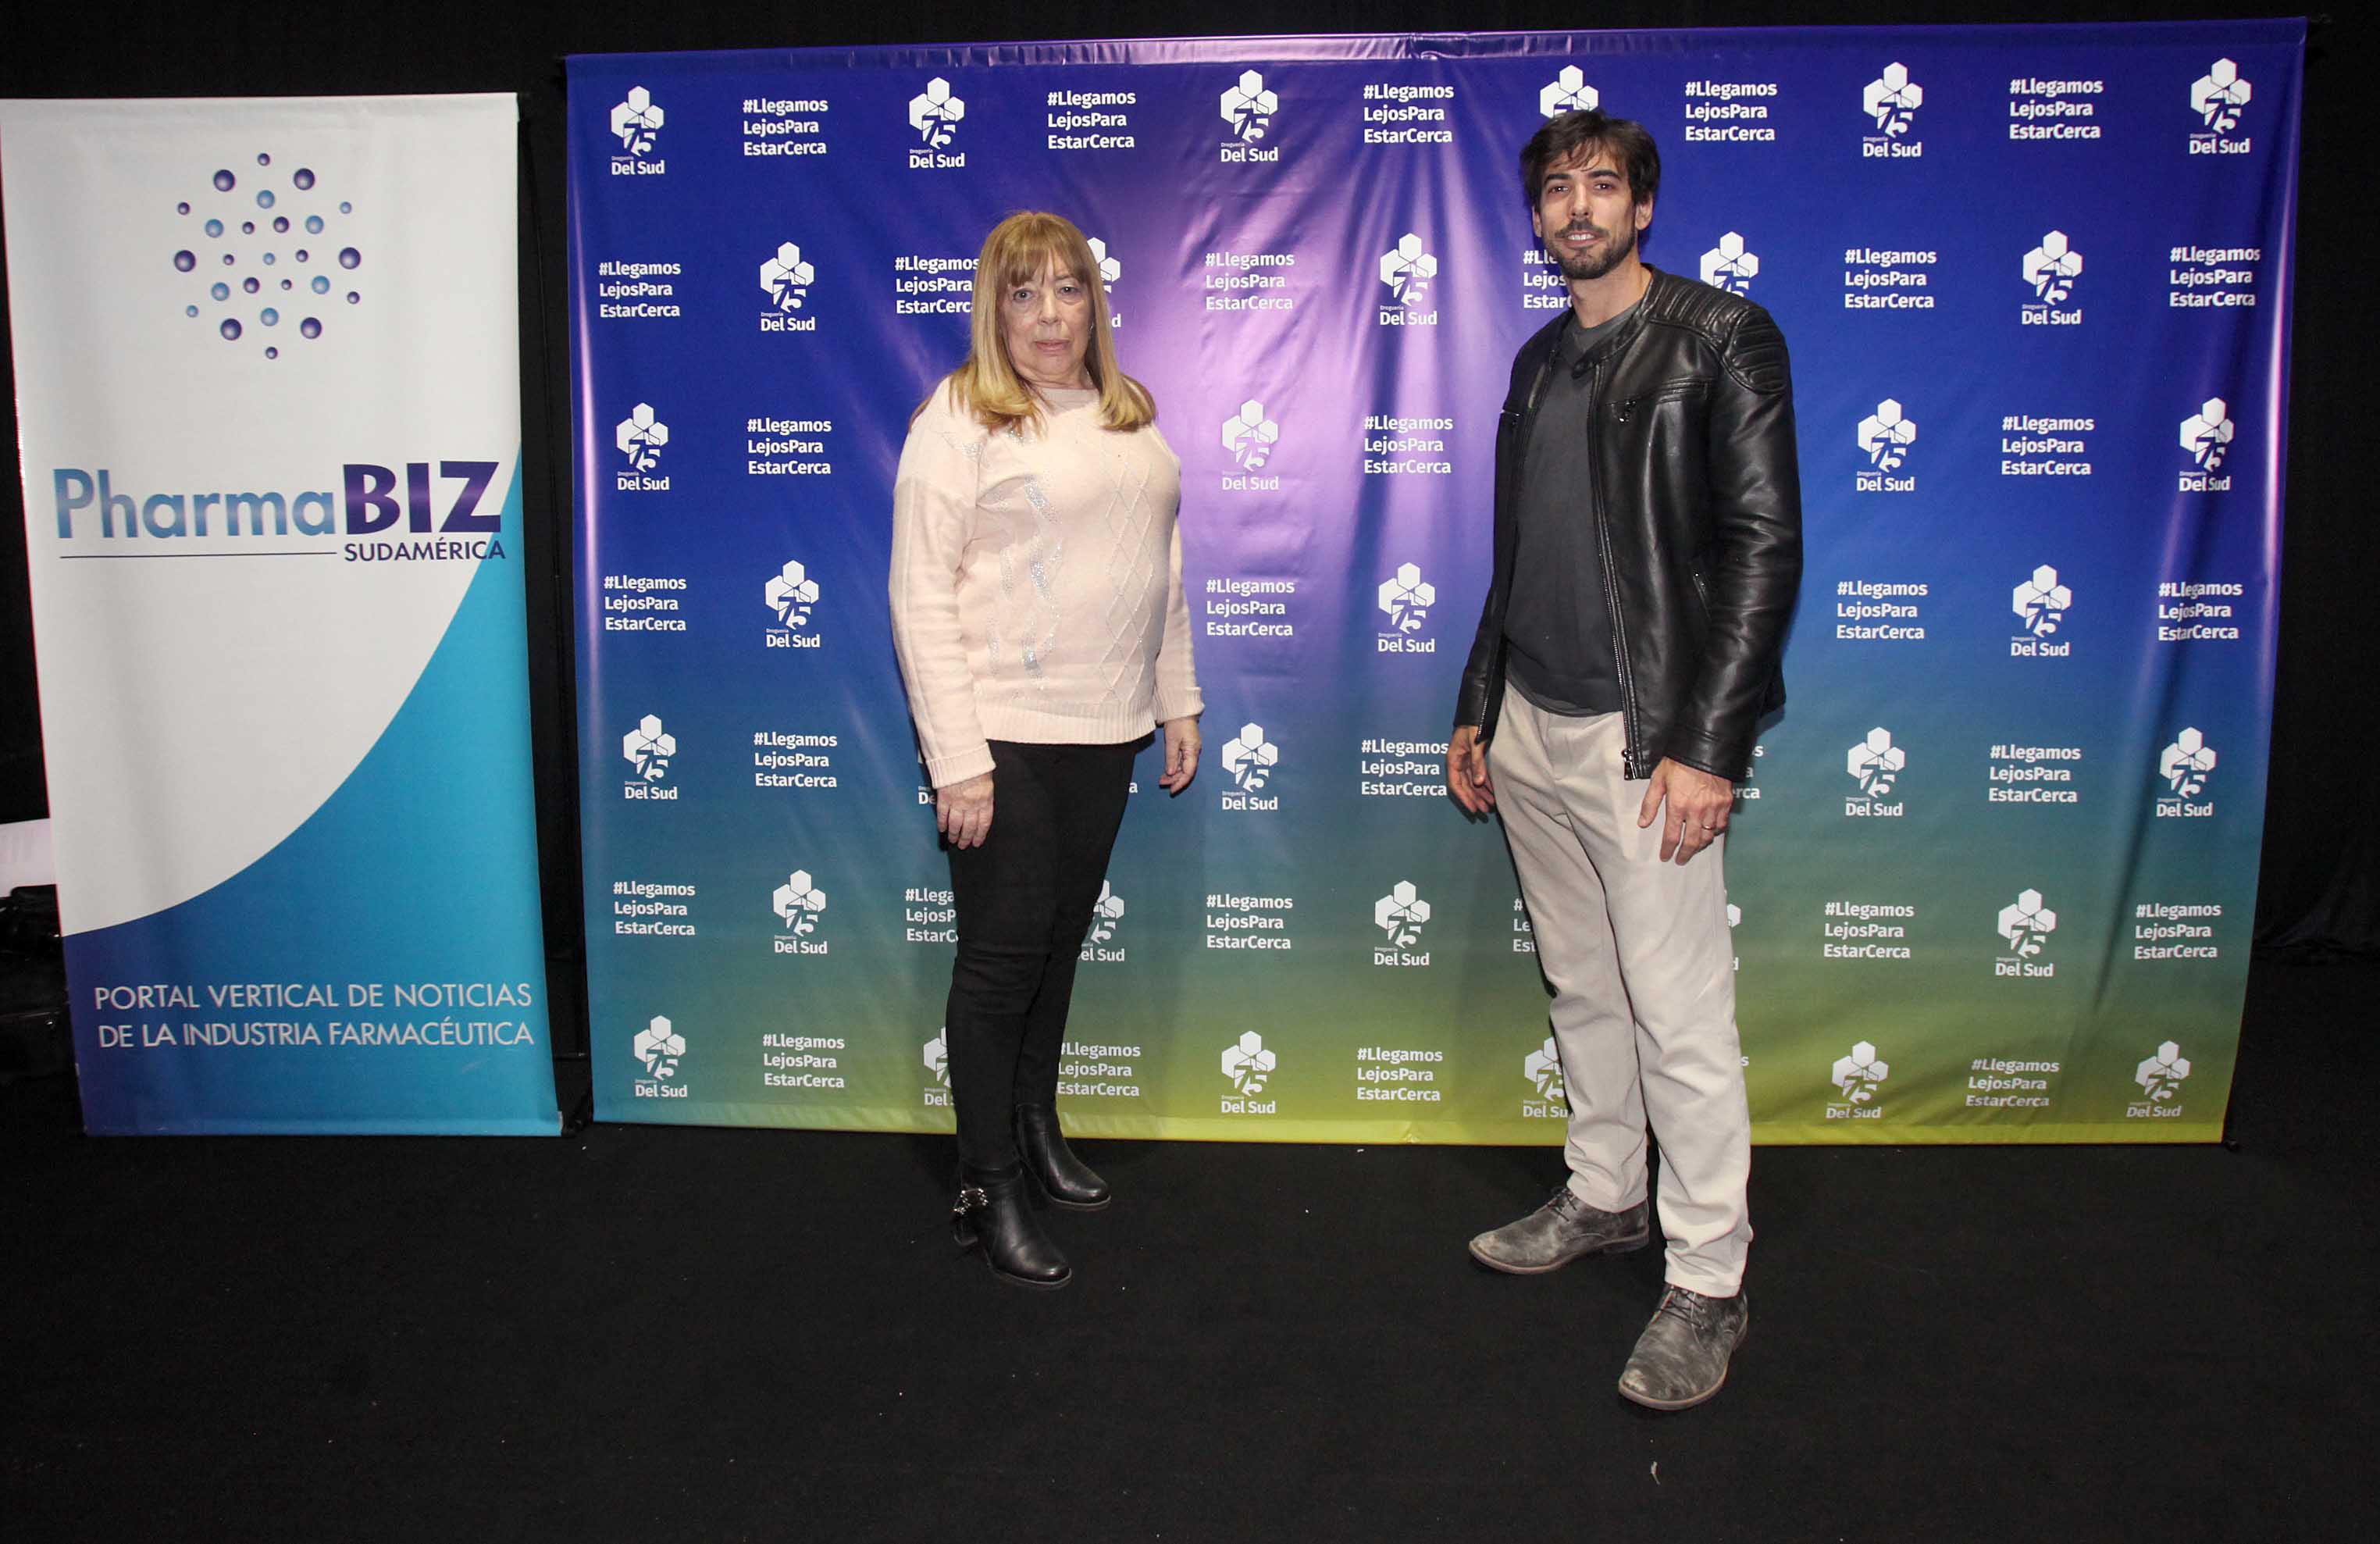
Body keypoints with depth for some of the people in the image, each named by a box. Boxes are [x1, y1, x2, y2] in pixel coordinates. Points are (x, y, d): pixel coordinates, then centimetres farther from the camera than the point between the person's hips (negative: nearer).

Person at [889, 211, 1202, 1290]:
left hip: (1106, 728, 6)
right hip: (1003, 733, -6)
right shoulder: (961, 416, -8)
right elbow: (921, 594, -13)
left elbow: (1161, 570, 18)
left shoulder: (1132, 416, 12)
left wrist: (1178, 702, 14)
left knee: (1061, 941, 16)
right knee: (1002, 957, 1)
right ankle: (987, 1193, 14)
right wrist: (956, 759, -18)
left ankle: (1036, 1129, 35)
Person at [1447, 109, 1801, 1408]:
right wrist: (1477, 711, 18)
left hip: (1642, 739, -7)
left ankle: (1707, 1286, 10)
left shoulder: (1721, 336, -4)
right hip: (1531, 732, 7)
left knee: (1682, 1021, -2)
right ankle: (1602, 1201, 33)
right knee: (1580, 991, 16)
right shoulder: (1540, 361, 16)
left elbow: (1764, 545, -11)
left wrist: (1705, 745, -18)